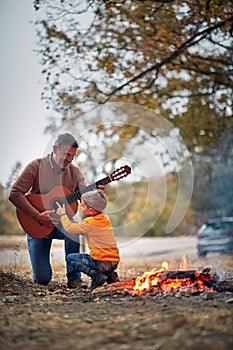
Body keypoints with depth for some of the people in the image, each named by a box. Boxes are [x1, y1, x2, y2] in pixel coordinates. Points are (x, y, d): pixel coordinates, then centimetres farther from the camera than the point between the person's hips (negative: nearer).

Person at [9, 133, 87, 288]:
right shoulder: (37, 166, -11)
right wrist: (37, 216, -25)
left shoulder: (74, 171, 1)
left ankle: (74, 277, -16)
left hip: (61, 223, 2)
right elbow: (14, 194, -18)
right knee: (42, 279, -10)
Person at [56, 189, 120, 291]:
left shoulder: (89, 223, -14)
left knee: (70, 258, 5)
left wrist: (62, 214, 10)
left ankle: (96, 275, -11)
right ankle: (110, 274, 13)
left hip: (103, 263, -8)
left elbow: (70, 228, -5)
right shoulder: (105, 218, 10)